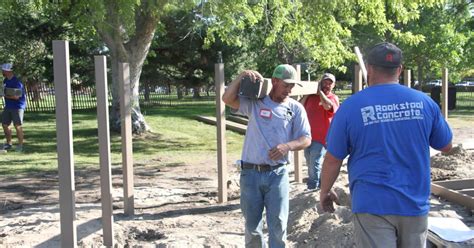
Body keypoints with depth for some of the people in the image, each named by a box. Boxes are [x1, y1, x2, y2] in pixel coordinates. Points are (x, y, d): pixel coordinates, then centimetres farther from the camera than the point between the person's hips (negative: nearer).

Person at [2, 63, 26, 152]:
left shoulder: (16, 82, -17)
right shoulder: (5, 80, 10)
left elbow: (16, 96, -22)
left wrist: (6, 95, -10)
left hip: (17, 106, -9)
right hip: (8, 106, 9)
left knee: (17, 126, -5)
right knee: (4, 124, 10)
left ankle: (20, 146, 4)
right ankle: (8, 143, 23)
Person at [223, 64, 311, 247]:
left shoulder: (296, 108, 3)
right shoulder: (254, 102, 2)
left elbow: (306, 139, 0)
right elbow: (227, 99, -10)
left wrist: (288, 146, -18)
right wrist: (242, 76, -18)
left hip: (277, 174, 0)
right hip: (250, 173, 0)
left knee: (278, 225, 0)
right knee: (252, 224, 13)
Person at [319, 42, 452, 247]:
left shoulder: (351, 106, -9)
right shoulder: (425, 102, -2)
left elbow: (333, 159, -5)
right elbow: (446, 146, 11)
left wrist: (325, 192, 11)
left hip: (373, 205, -3)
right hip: (415, 205, 4)